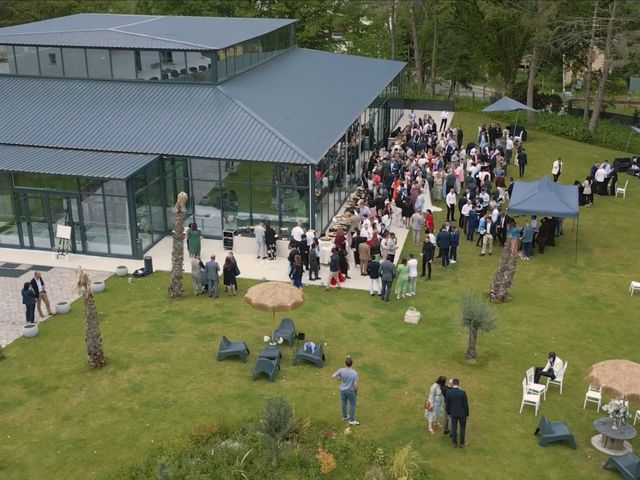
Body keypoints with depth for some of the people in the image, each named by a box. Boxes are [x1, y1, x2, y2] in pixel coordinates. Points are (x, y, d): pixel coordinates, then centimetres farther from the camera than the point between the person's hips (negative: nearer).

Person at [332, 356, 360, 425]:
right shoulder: (354, 373, -26)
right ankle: (351, 420, 25)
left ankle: (344, 416, 42)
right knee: (352, 405, 16)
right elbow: (355, 384, -22)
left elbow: (333, 376, -16)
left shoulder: (341, 370, -21)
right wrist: (356, 391, -3)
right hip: (351, 391, -3)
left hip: (342, 390, 3)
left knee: (343, 403, 23)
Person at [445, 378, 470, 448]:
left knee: (454, 428, 19)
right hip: (462, 413, -2)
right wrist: (467, 414, 0)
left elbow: (447, 403, -6)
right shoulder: (463, 392, -25)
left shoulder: (448, 392, -18)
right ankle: (461, 443, 32)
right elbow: (466, 404, -16)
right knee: (462, 428, 18)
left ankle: (455, 443, 33)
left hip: (453, 413, 2)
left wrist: (448, 412, 10)